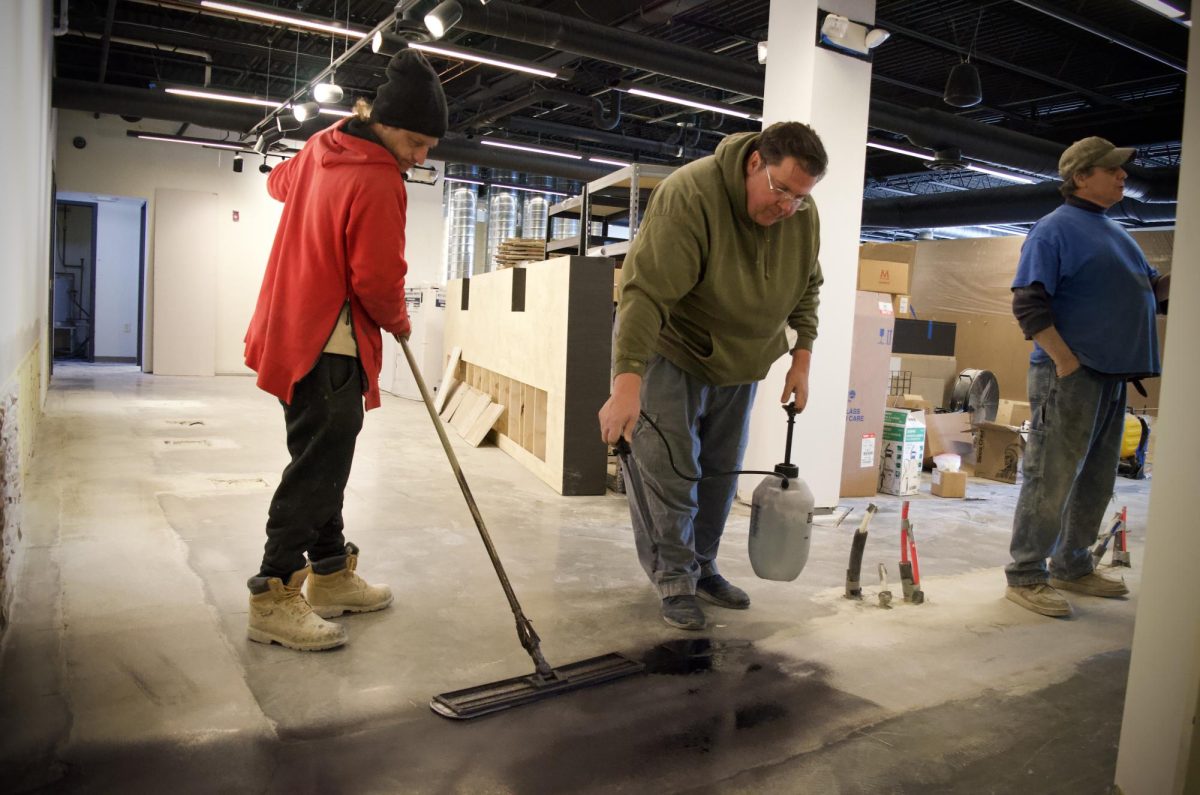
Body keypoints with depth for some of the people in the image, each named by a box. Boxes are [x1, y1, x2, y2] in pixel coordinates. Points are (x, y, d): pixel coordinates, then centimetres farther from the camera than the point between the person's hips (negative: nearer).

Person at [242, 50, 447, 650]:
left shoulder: (320, 151, 11)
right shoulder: (377, 180, -17)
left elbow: (278, 181, 33)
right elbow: (378, 280, -19)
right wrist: (398, 322, 0)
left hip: (294, 332, 10)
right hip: (328, 347, -10)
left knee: (323, 464, 15)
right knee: (316, 470, -7)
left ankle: (331, 577, 25)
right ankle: (274, 599, -2)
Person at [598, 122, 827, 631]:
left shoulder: (804, 216, -9)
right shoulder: (690, 194, -29)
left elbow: (806, 289, 7)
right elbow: (645, 291, -36)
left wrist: (802, 357, -1)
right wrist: (627, 383, -43)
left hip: (739, 362, 6)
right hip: (673, 353, -6)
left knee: (721, 471, 11)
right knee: (671, 468, -7)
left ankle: (702, 568, 27)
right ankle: (675, 580, 8)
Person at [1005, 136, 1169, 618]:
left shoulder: (1115, 233, 19)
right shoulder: (1055, 230, -7)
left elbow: (1152, 288, 25)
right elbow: (1028, 303, -16)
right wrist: (1066, 361, -20)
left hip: (1112, 376, 9)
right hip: (1069, 374, -9)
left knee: (1096, 482, 14)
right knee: (1051, 479, -5)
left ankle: (1072, 567, 26)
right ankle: (1026, 577, 4)